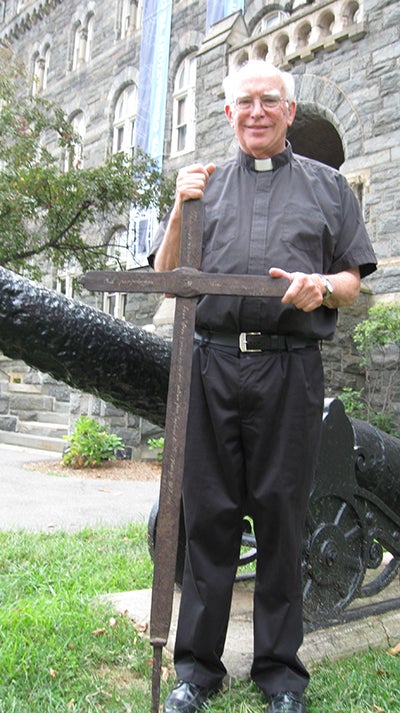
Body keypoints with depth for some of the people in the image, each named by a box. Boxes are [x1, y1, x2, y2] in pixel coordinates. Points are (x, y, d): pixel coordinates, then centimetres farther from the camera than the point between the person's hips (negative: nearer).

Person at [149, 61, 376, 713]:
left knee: (281, 514, 4)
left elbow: (353, 282, 13)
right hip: (211, 365, 1)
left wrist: (321, 286, -9)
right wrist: (181, 210, -1)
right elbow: (166, 280, 13)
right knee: (208, 514, 4)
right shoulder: (203, 184, 19)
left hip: (290, 368, 0)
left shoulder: (327, 186, 17)